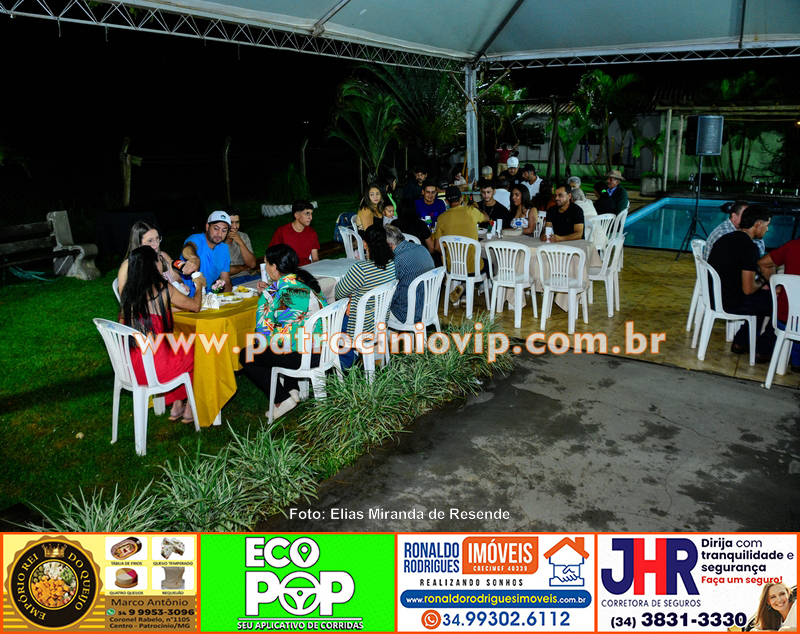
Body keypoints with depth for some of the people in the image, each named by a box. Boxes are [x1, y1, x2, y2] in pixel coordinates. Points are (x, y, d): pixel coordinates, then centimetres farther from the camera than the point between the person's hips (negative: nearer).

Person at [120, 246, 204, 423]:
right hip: (156, 366, -5)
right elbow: (195, 306, -1)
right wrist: (199, 285, 20)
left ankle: (176, 406, 31)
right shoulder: (163, 290, -13)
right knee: (193, 352, 23)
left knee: (177, 350, 31)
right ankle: (190, 408, 34)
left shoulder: (127, 292, 1)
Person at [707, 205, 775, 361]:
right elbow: (748, 289, -21)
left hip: (715, 296, 9)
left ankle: (741, 342, 31)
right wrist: (760, 283, 1)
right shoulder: (749, 248, -22)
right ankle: (763, 351, 18)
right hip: (731, 304, -9)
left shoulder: (725, 238, 5)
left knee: (763, 296, 29)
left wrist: (757, 283, 15)